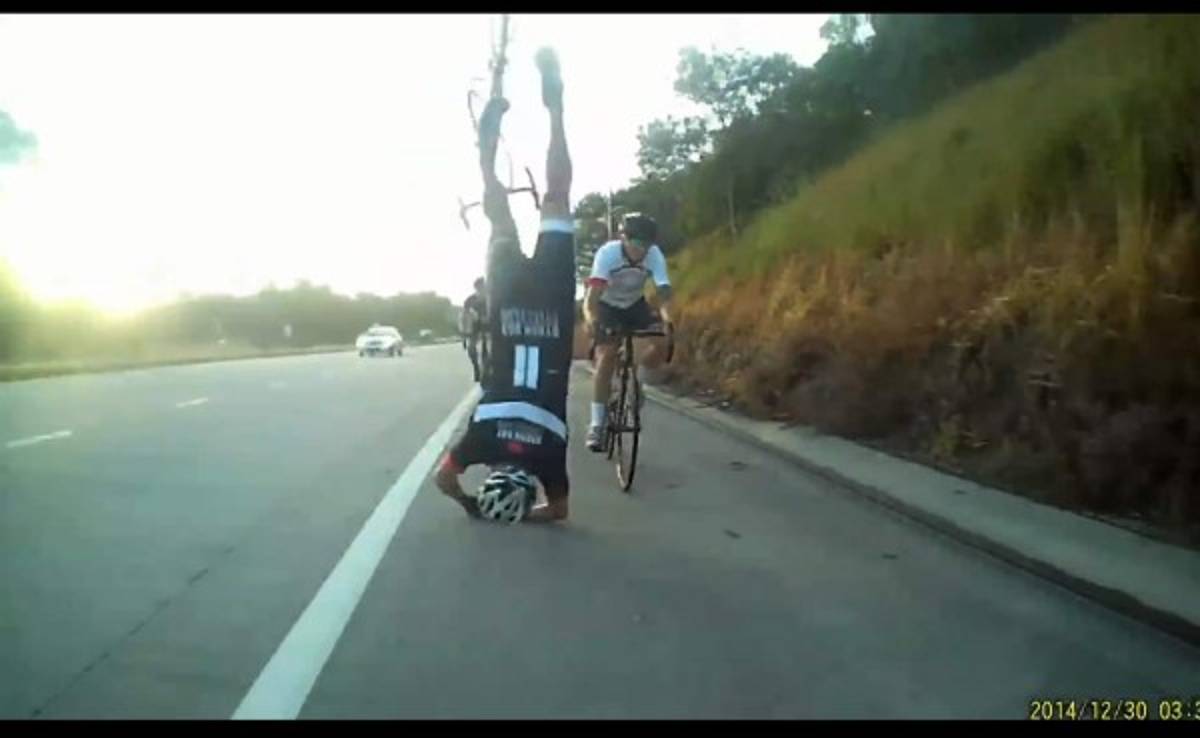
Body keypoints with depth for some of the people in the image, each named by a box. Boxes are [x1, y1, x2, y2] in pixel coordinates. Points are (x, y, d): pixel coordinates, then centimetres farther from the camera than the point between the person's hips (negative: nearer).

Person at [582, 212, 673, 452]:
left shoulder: (655, 255, -26)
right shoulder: (607, 253, -32)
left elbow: (663, 293, -35)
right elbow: (592, 296, -41)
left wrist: (667, 320, -56)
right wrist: (591, 320, -62)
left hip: (635, 305, 3)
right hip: (607, 307, -2)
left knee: (662, 343, -22)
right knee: (607, 355, -23)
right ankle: (597, 424, -19)